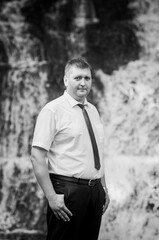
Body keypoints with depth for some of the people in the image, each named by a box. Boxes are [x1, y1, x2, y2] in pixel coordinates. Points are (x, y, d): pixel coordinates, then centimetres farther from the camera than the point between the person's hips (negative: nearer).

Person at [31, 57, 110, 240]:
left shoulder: (93, 110, 14)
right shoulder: (52, 110, -8)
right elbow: (37, 157, -14)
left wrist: (103, 188, 14)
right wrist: (51, 197, -18)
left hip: (95, 189, 7)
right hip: (68, 190, -6)